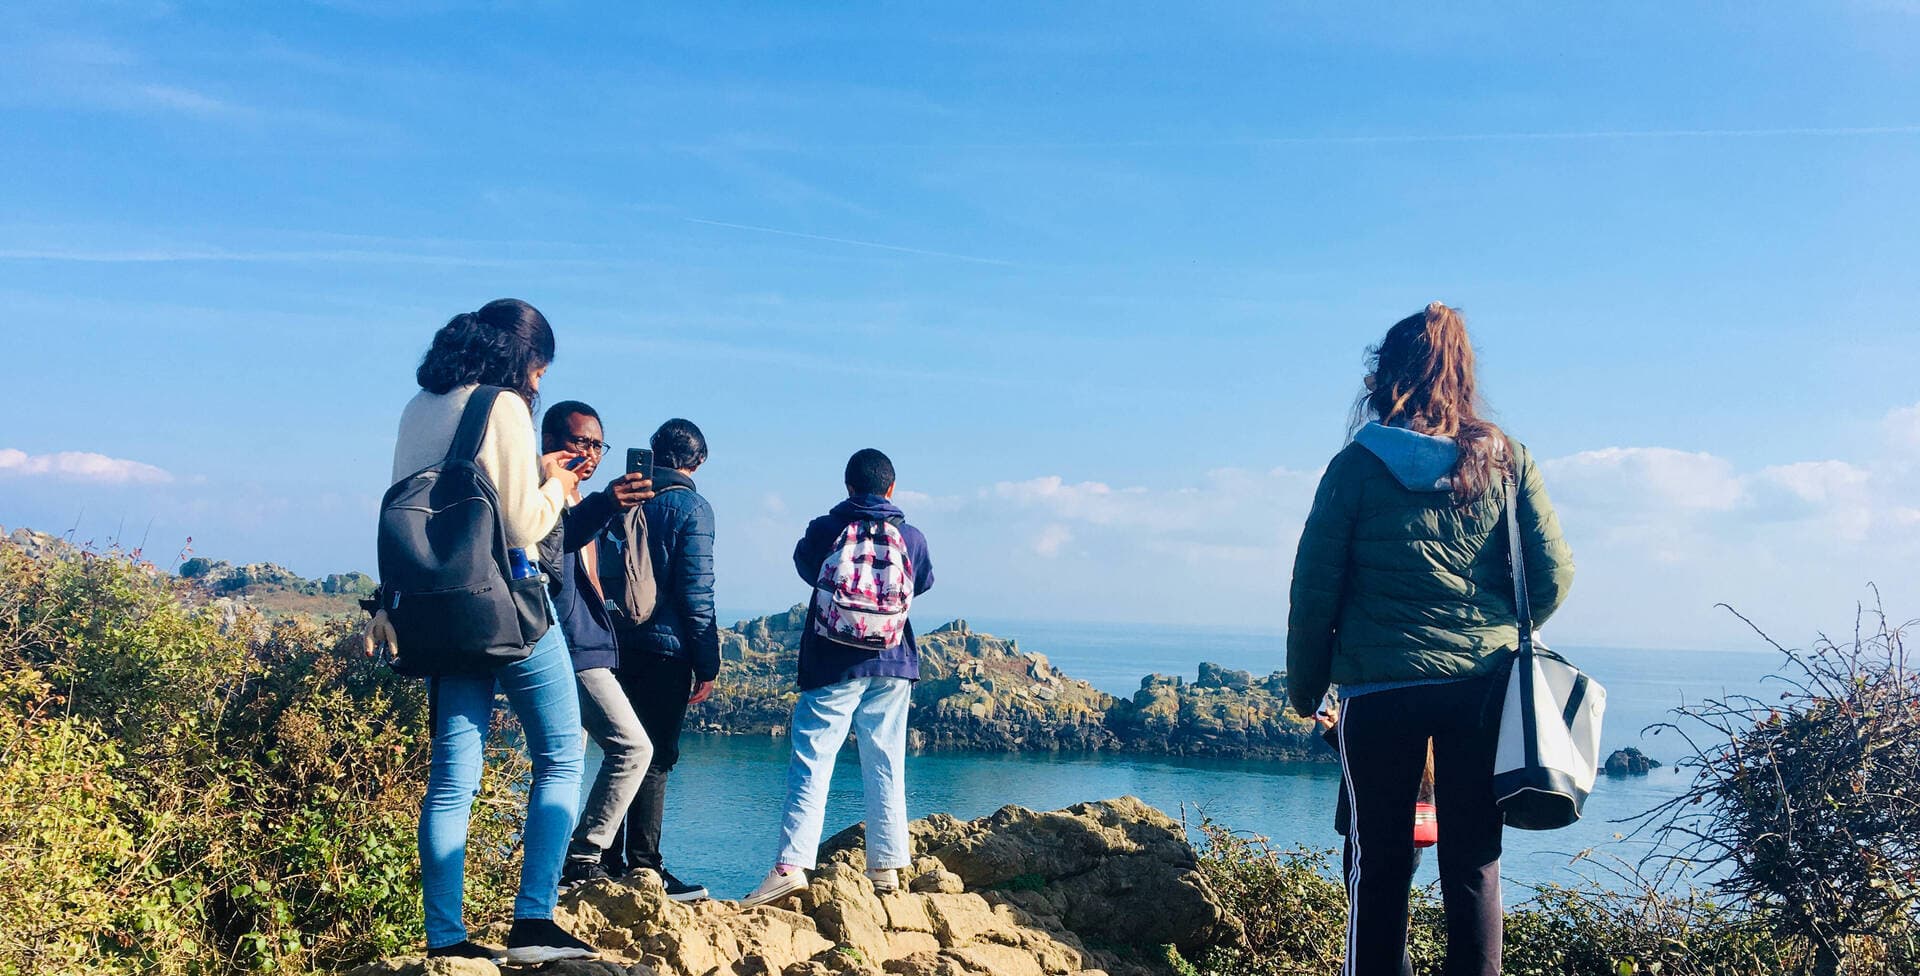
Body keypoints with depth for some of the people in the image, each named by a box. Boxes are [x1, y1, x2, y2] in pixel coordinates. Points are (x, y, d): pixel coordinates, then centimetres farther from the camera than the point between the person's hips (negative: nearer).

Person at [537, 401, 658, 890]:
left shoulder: (577, 503, 22)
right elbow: (546, 538, -34)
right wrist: (603, 506, -50)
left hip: (586, 646, 10)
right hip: (572, 647, -10)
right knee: (633, 745, -14)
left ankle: (560, 868, 16)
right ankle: (582, 859, -9)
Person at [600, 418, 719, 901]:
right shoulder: (691, 507, -6)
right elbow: (696, 592, -11)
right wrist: (707, 664, -7)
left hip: (617, 644, 6)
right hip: (665, 649, -6)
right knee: (656, 757, -2)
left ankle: (610, 861, 17)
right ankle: (644, 868, -1)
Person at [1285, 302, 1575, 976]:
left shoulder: (1357, 465, -2)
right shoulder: (1506, 461, 4)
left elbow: (1314, 588, -2)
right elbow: (1553, 573, 4)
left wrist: (1305, 686, 9)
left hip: (1379, 690, -2)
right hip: (1481, 686, 2)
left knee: (1380, 865, 8)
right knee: (1475, 865, 9)